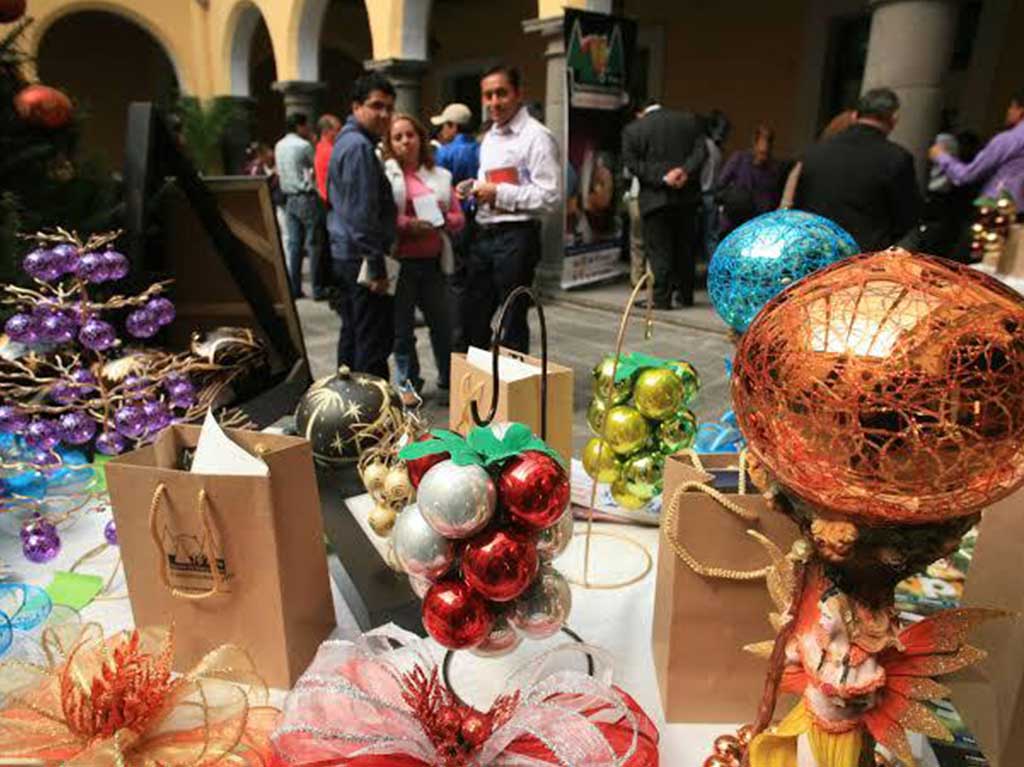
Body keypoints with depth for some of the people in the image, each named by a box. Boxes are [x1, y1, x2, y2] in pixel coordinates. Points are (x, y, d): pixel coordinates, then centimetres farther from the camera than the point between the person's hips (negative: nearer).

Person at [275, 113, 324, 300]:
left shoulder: (279, 146, 13)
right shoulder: (304, 145, -10)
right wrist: (313, 141, 8)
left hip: (289, 198, 7)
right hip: (306, 197, -7)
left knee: (293, 243, 7)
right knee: (313, 243, -3)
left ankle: (294, 288, 8)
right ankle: (317, 288, -2)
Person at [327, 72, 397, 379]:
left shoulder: (346, 140, 19)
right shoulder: (360, 146, -13)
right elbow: (363, 213, -19)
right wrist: (376, 267, -19)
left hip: (343, 254, 11)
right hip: (361, 259, -11)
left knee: (352, 335, 17)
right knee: (375, 342, -7)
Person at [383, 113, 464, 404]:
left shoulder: (440, 176, 13)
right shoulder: (384, 174, 1)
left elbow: (458, 219, 13)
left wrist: (443, 218, -8)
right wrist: (407, 224, -20)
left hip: (433, 261, 3)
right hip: (401, 261, -3)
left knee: (441, 322, 11)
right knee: (403, 325, 5)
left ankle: (448, 379, 26)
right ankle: (407, 382, 19)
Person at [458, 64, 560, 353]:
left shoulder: (537, 136, -10)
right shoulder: (490, 137, 17)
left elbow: (549, 197, -17)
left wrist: (498, 193, -17)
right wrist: (472, 188, 6)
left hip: (516, 237, -8)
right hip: (483, 234, 8)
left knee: (512, 324, 4)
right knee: (473, 319, 15)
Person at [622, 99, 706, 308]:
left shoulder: (632, 130, -1)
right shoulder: (689, 120, 9)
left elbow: (632, 163, -9)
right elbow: (700, 151, -1)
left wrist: (662, 178, -13)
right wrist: (685, 171, -13)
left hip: (655, 197, -4)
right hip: (687, 195, 4)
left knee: (659, 250, 2)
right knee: (686, 246, 14)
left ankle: (662, 298, 0)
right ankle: (687, 295, 21)